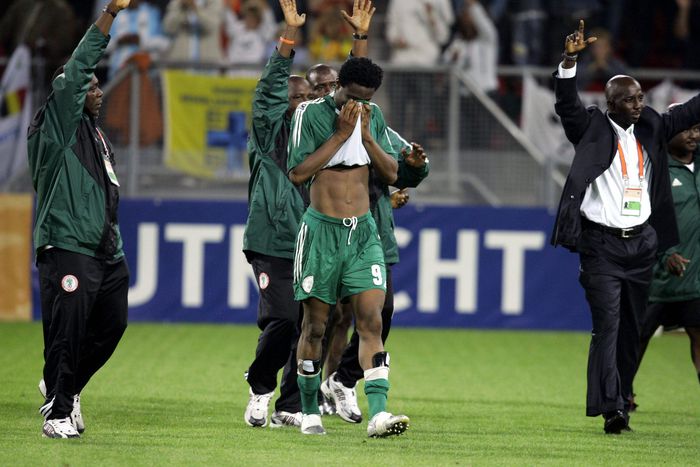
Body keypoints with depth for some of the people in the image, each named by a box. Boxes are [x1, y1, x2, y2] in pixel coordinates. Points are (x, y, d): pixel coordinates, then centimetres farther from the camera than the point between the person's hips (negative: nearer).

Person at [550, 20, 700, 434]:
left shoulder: (649, 129, 12)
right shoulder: (594, 130, -1)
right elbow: (567, 105, -15)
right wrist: (570, 60, -29)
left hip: (642, 243, 5)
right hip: (602, 243, -5)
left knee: (632, 328, 8)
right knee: (608, 322, -13)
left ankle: (622, 397, 17)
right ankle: (611, 407, -20)